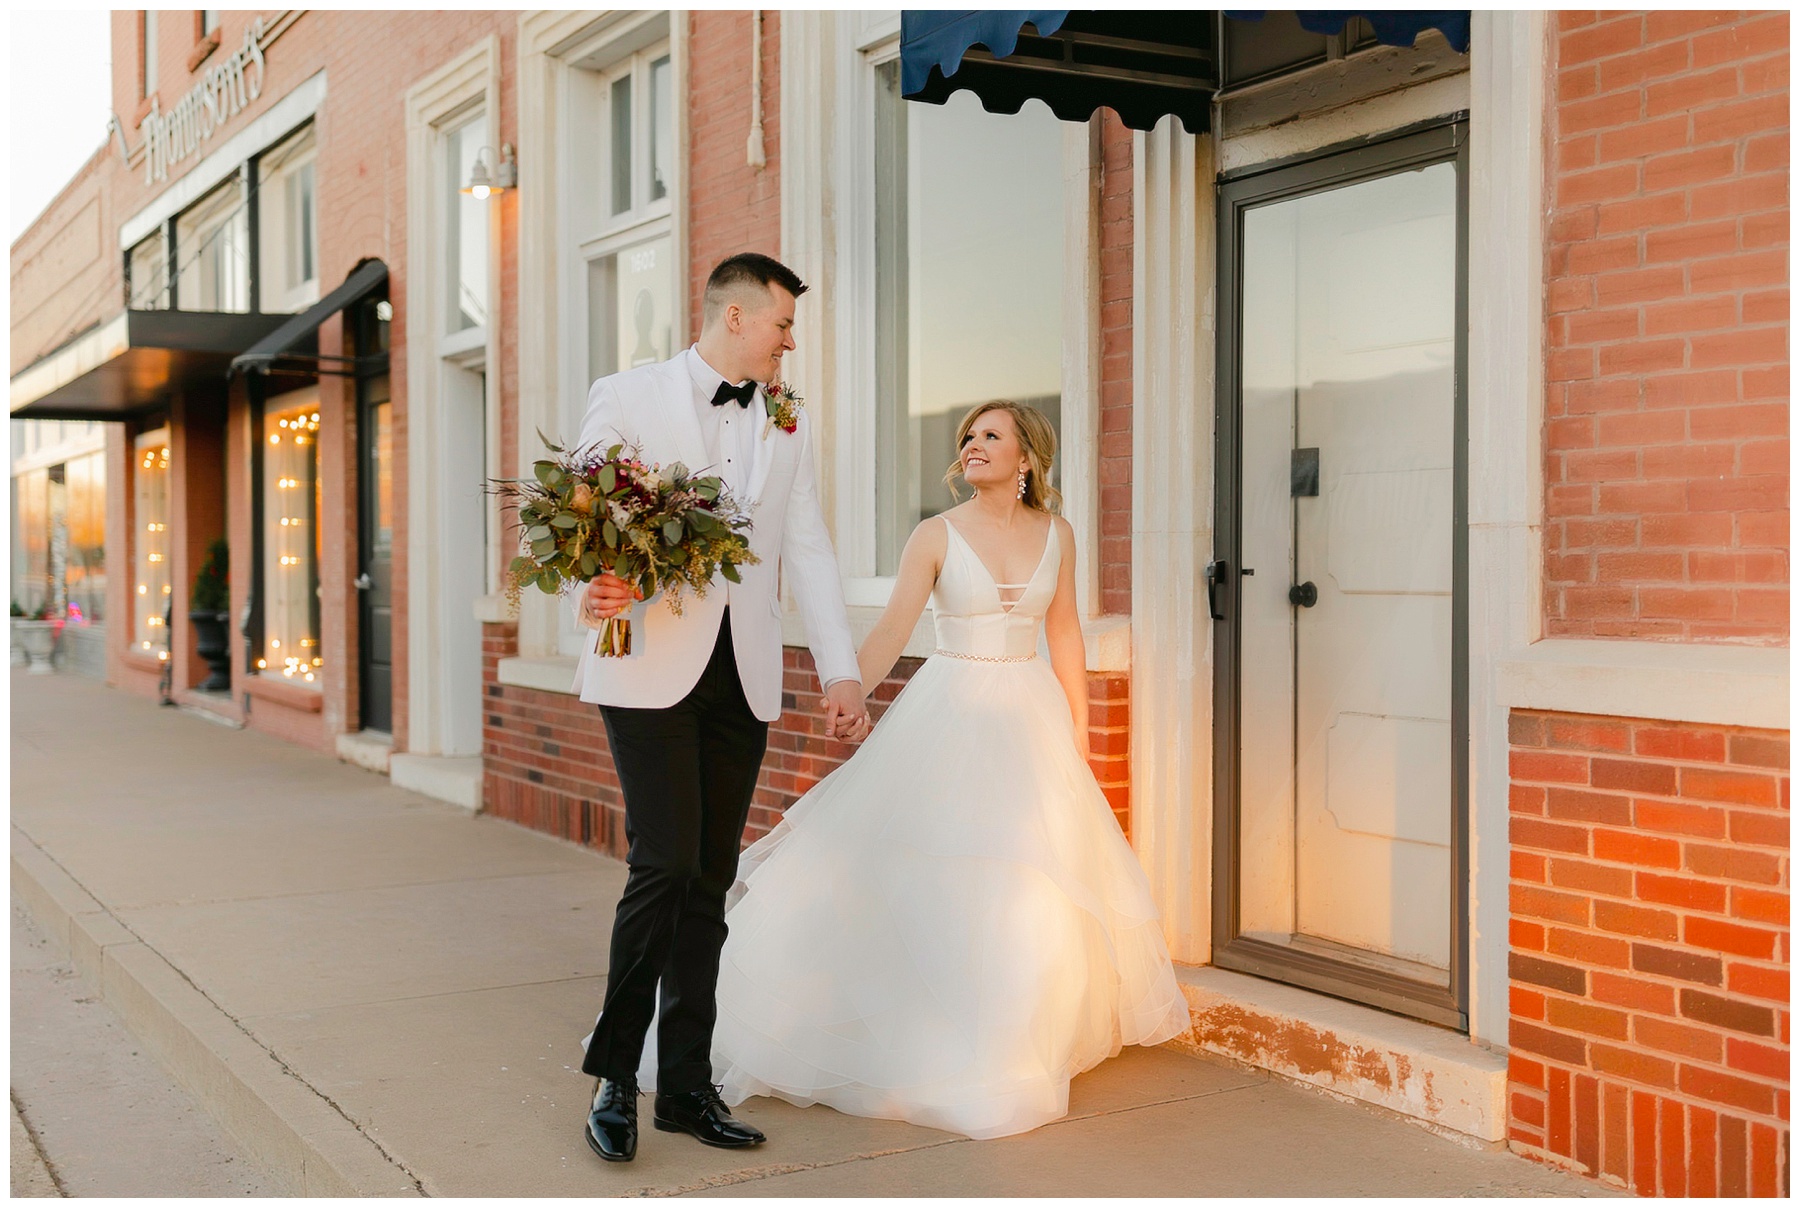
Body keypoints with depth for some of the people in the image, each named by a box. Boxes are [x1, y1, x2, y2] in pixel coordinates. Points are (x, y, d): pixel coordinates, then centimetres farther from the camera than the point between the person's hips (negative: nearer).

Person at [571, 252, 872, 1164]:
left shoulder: (787, 427, 15)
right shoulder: (626, 398, 2)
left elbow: (808, 551, 11)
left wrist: (840, 671, 2)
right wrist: (595, 591, -23)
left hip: (743, 677, 5)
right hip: (651, 668, -4)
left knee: (710, 881, 7)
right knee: (665, 863, -13)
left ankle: (686, 1086, 16)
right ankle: (614, 1072, 5)